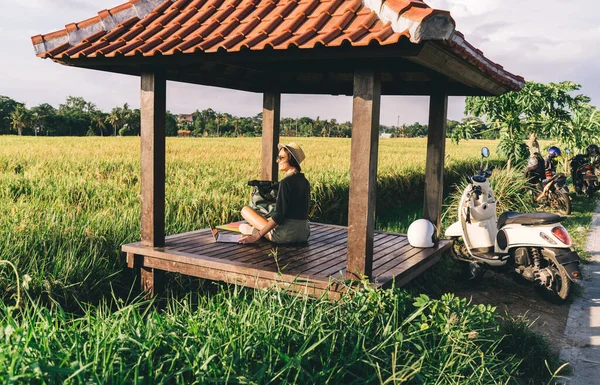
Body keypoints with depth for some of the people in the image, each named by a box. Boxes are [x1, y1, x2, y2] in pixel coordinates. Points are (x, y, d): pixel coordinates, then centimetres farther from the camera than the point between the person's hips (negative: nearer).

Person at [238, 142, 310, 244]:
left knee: (245, 209, 5)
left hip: (287, 234, -8)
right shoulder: (305, 182, 9)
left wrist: (257, 236, -18)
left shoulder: (286, 182, -16)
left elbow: (279, 215, -21)